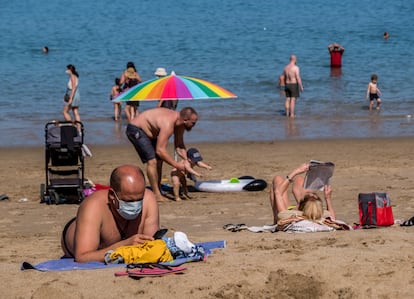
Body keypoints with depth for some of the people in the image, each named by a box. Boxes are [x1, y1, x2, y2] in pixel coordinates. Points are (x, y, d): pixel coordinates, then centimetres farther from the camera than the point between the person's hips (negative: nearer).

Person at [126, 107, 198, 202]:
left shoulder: (180, 124, -7)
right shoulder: (168, 124, -36)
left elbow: (179, 145, 4)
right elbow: (160, 150, -37)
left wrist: (186, 160, -12)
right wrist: (176, 165, -30)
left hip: (148, 132, 10)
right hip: (136, 130, -10)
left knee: (159, 161, 8)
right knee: (152, 161, -18)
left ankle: (157, 192, 15)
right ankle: (157, 195, -14)